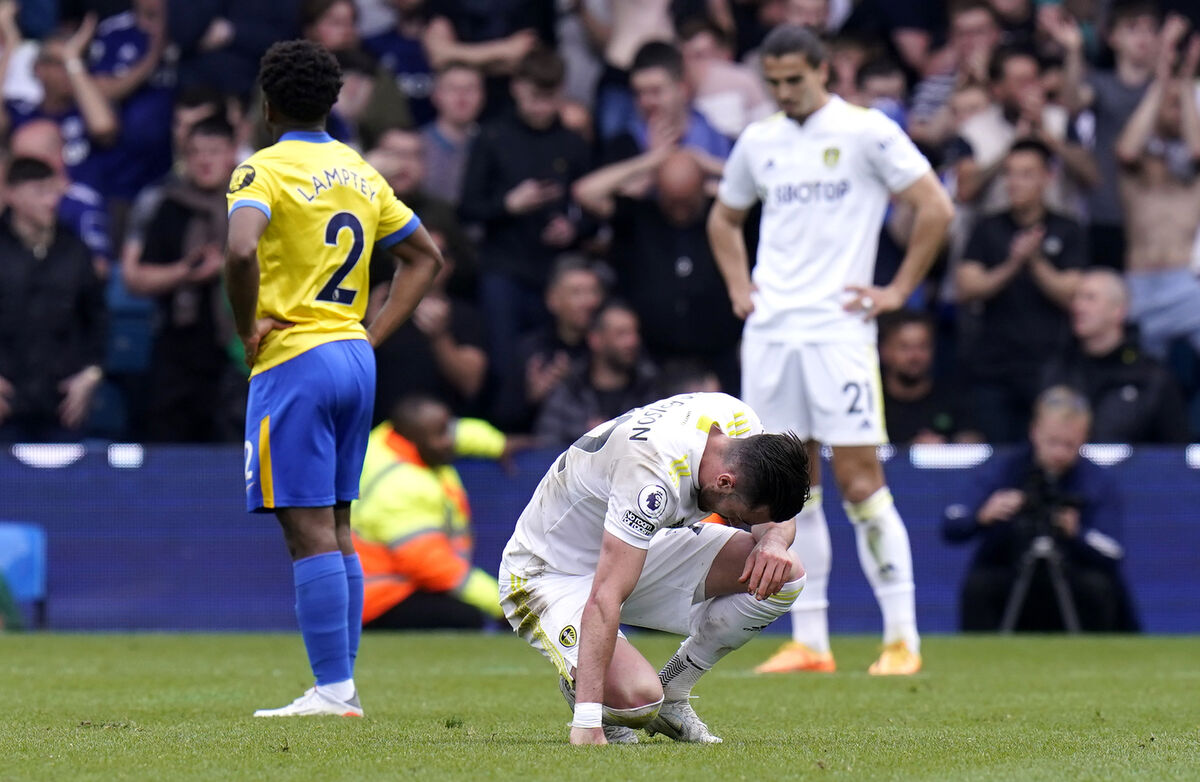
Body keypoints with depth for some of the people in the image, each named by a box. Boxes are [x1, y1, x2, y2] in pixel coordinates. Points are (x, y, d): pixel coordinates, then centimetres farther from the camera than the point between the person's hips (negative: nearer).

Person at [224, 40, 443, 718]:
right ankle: (344, 684, 12)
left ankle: (332, 691, -11)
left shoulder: (265, 170, -9)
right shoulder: (362, 173, 14)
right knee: (337, 529, 12)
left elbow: (240, 250, -27)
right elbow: (426, 256, 20)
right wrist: (373, 335, 15)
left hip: (294, 360, -7)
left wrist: (247, 328, -13)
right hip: (355, 359, 7)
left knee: (311, 533, -8)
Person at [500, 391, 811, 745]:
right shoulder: (653, 475, -39)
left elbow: (775, 514, 3)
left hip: (636, 549, 8)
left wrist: (773, 539, -23)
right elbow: (604, 600, -42)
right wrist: (586, 723, -46)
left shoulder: (742, 423, -14)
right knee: (638, 699, -32)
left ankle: (671, 694, 5)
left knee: (784, 575, -11)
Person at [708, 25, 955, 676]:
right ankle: (808, 642, 8)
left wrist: (898, 291, -6)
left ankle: (902, 637, -6)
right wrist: (739, 287, 14)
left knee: (859, 478, -9)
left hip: (838, 328, -5)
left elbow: (935, 208, -4)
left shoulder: (866, 132, -3)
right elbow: (723, 219, 29)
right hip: (768, 331, 5)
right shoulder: (758, 142, 13)